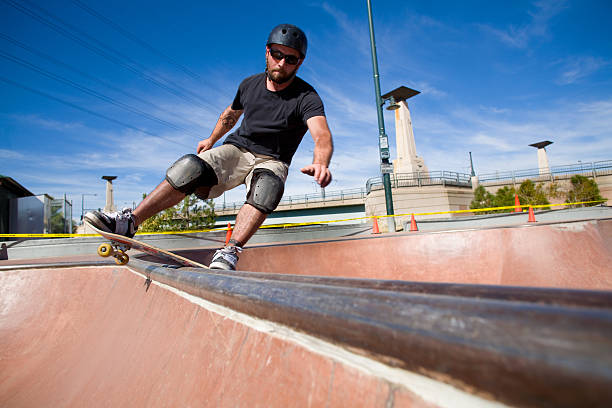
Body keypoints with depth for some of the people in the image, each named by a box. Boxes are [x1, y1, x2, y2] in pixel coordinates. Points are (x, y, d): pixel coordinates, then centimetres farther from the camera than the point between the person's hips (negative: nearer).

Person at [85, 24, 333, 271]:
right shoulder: (250, 85, 2)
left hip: (271, 161, -3)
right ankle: (128, 223, -20)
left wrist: (320, 163, -55)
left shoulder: (306, 98, -13)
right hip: (236, 149, 3)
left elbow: (322, 135, -33)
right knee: (191, 166, -25)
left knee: (268, 186, -40)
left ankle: (229, 252, -47)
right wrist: (211, 140, 29)